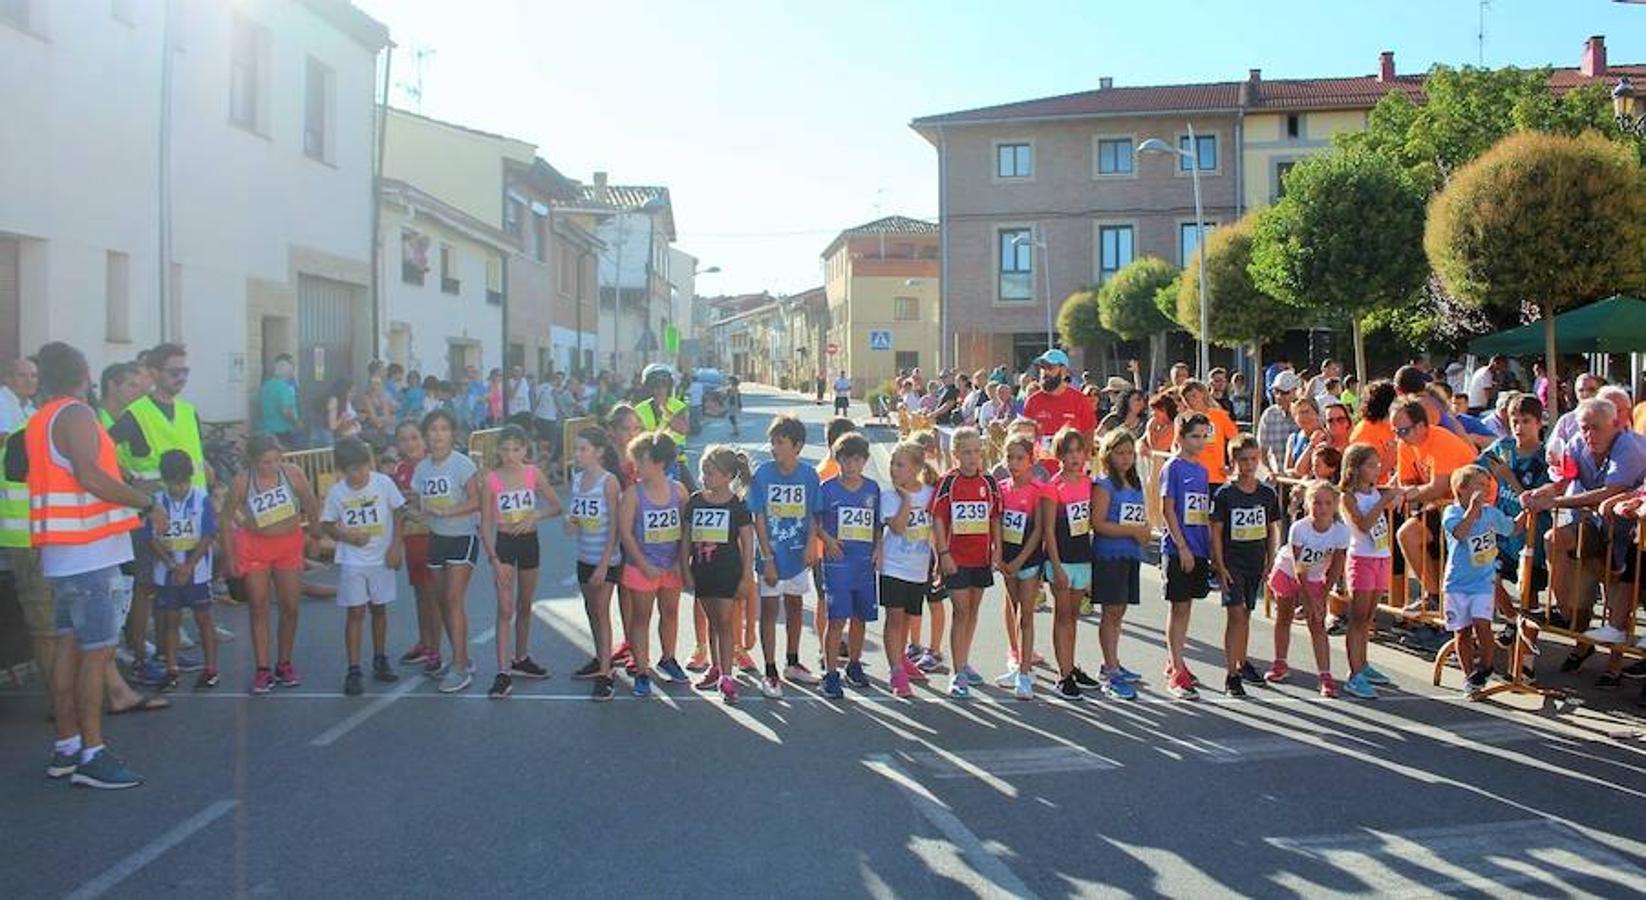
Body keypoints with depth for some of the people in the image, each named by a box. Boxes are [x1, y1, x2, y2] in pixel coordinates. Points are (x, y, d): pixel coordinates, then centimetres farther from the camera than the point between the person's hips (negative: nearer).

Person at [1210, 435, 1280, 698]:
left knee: (1246, 614, 15)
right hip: (1231, 562, -4)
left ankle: (1242, 663, 32)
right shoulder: (1224, 494, -7)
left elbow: (1272, 531, 12)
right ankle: (1232, 675, -10)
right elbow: (1216, 532, -6)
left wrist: (1270, 563, 8)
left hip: (1256, 564, 4)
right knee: (1235, 614, -11)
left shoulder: (1268, 494, 5)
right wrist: (1220, 566, -11)